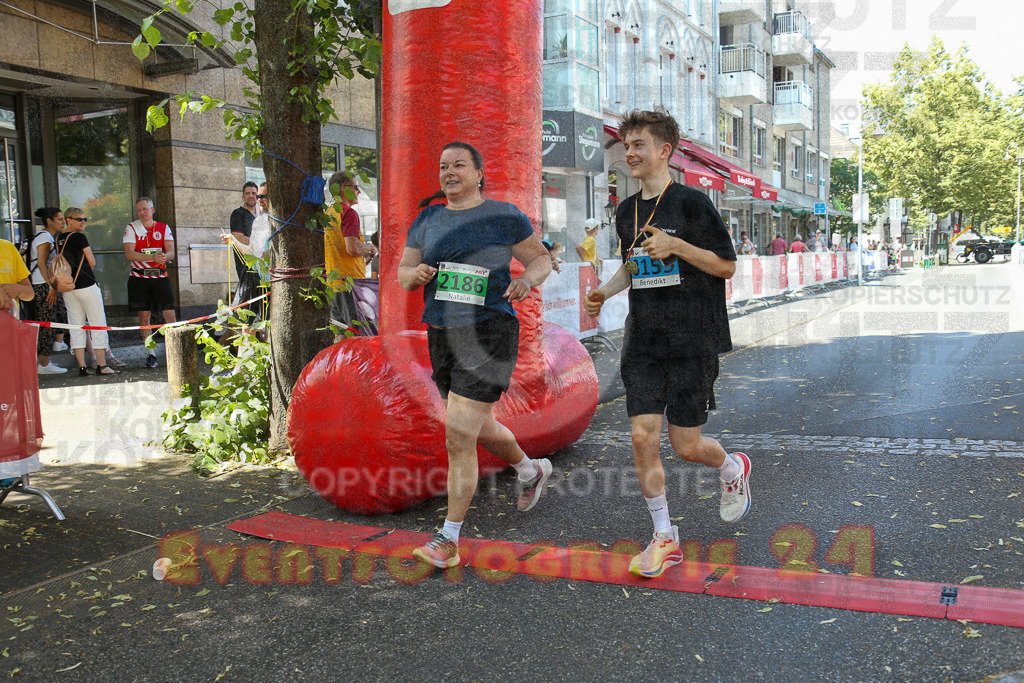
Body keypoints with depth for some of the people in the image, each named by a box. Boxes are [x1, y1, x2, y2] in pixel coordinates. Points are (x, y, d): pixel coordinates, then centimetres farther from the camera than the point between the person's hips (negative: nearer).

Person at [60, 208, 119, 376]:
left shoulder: (59, 239, 11)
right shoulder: (79, 237, -9)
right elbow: (92, 262, -5)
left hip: (67, 288, 7)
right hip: (86, 286, -7)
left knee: (76, 327, 7)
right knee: (98, 324, 0)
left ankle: (82, 367, 6)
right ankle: (101, 365, 0)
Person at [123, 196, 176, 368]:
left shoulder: (164, 228, 8)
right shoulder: (131, 229, 2)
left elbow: (171, 252, -3)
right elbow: (129, 254, -11)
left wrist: (165, 256, -27)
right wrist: (152, 257, -24)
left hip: (160, 276, 1)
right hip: (139, 277, -1)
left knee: (169, 313, -7)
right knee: (144, 315, 2)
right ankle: (151, 354, 10)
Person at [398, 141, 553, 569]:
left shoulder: (504, 216, -3)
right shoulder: (427, 220, 9)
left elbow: (541, 259, 5)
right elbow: (402, 274, 13)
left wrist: (527, 280, -17)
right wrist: (415, 274, -10)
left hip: (489, 335, -6)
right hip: (442, 337, 6)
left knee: (458, 438, -11)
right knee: (479, 429, 21)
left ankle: (449, 539, 1)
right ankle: (532, 471, 50)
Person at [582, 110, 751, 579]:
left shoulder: (691, 203, -7)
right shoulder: (626, 213, 11)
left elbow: (727, 266, -6)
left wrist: (675, 246, -19)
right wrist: (603, 292, 8)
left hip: (692, 342, -5)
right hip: (643, 342, 5)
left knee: (685, 445, 0)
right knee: (643, 436, -3)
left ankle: (733, 470, 36)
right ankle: (664, 539, 13)